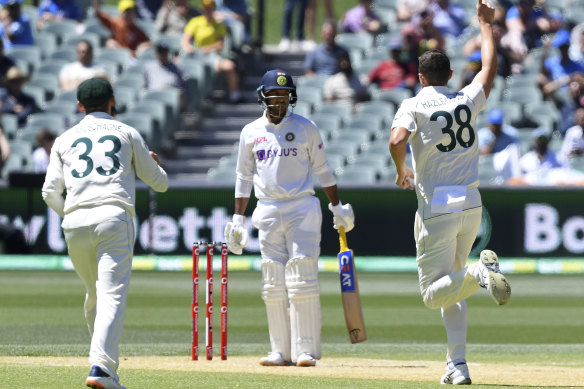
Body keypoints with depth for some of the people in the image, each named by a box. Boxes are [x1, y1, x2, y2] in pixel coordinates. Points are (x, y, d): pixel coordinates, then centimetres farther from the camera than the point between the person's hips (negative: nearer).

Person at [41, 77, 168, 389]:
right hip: (114, 217, -3)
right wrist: (153, 162, 41)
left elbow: (50, 192, 10)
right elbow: (159, 183, 19)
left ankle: (104, 362, 22)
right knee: (112, 294, -12)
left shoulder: (65, 139, 17)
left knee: (94, 295, 19)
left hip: (75, 223, 3)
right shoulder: (127, 134, 14)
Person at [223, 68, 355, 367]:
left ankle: (306, 351, -8)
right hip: (268, 212, 3)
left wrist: (337, 206, 3)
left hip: (302, 208, -3)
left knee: (302, 280, -9)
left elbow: (322, 169, 7)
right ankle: (282, 352, 6)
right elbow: (244, 178, 14)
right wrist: (238, 218, 9)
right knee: (273, 284, 2)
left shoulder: (305, 128, 3)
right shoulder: (251, 132, 9)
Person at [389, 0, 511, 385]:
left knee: (434, 292, -2)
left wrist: (402, 172, -3)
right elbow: (490, 68, 25)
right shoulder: (467, 101, 8)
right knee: (451, 285, 18)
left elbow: (397, 141, -22)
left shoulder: (415, 105, -5)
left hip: (437, 208, -5)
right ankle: (458, 364, 9)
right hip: (471, 206, 5)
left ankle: (479, 273, -31)